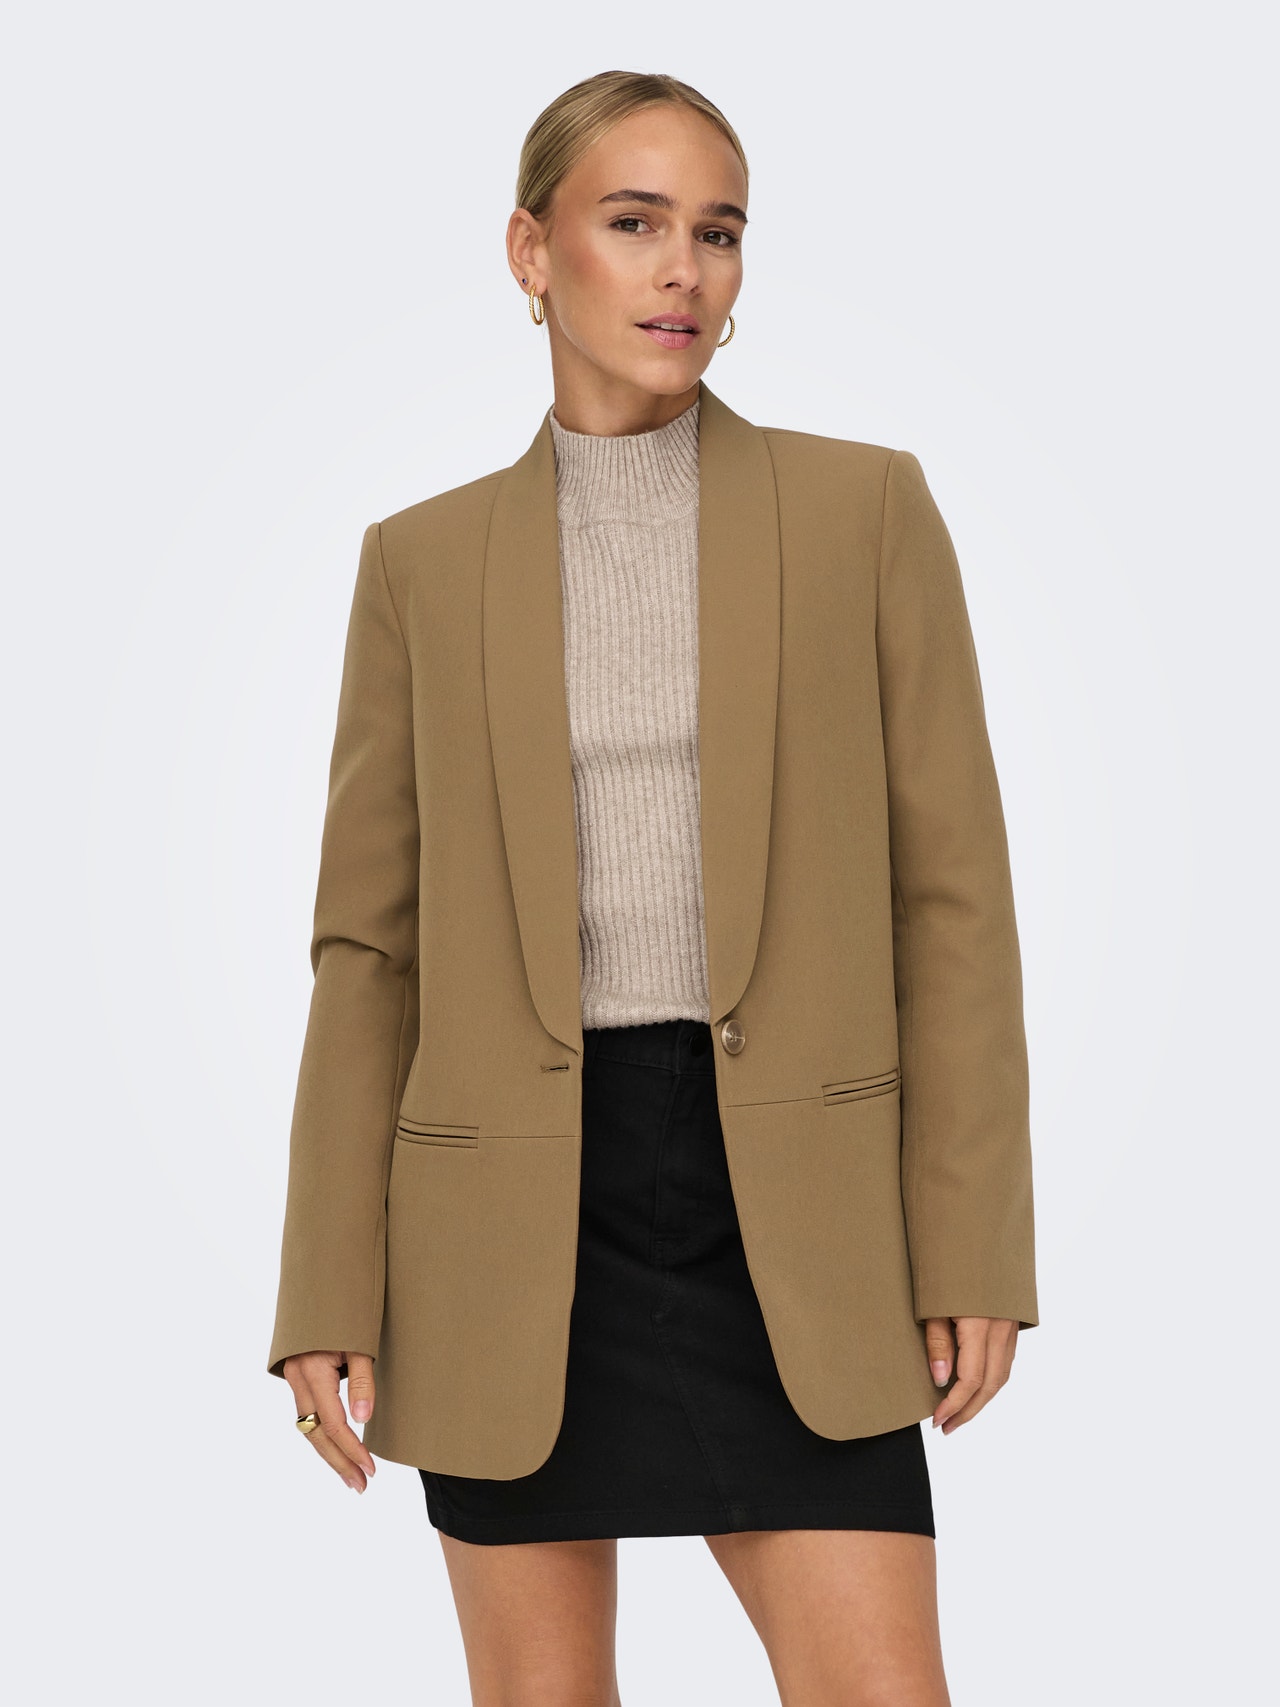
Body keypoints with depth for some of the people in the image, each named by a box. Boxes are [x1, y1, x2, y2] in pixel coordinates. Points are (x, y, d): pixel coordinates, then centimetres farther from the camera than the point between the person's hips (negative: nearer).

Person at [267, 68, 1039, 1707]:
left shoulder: (864, 506, 3)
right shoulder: (424, 561, 6)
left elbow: (949, 892, 1)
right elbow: (372, 941, 6)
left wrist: (971, 1247, -4)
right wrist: (332, 1294, 0)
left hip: (785, 1201, -1)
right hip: (514, 1206, 1)